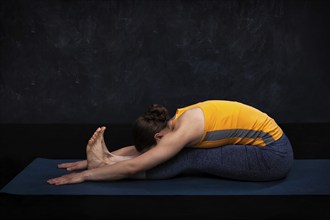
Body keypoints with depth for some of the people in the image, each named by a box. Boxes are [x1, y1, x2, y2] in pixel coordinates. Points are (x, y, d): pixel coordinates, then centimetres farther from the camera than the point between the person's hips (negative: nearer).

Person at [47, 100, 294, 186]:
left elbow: (134, 167, -21)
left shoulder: (183, 131, -23)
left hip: (274, 155, -8)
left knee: (191, 160, -13)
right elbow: (140, 149, 11)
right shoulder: (177, 121, 4)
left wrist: (85, 175, -14)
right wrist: (94, 162, 10)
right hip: (266, 147, 8)